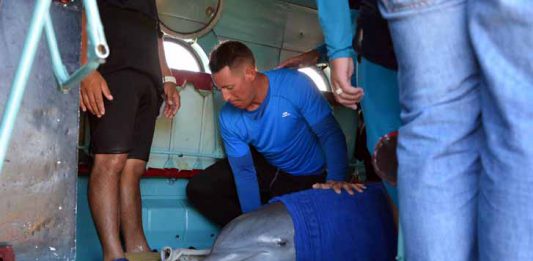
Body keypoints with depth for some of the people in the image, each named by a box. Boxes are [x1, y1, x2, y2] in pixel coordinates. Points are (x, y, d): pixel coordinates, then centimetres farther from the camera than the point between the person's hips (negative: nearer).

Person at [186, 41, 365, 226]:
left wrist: (335, 179, -39)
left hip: (308, 179, -4)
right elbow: (244, 171, -13)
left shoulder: (295, 85, -29)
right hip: (266, 168, 5)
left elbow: (330, 134, -25)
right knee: (198, 190, -4)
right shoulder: (228, 118, -17)